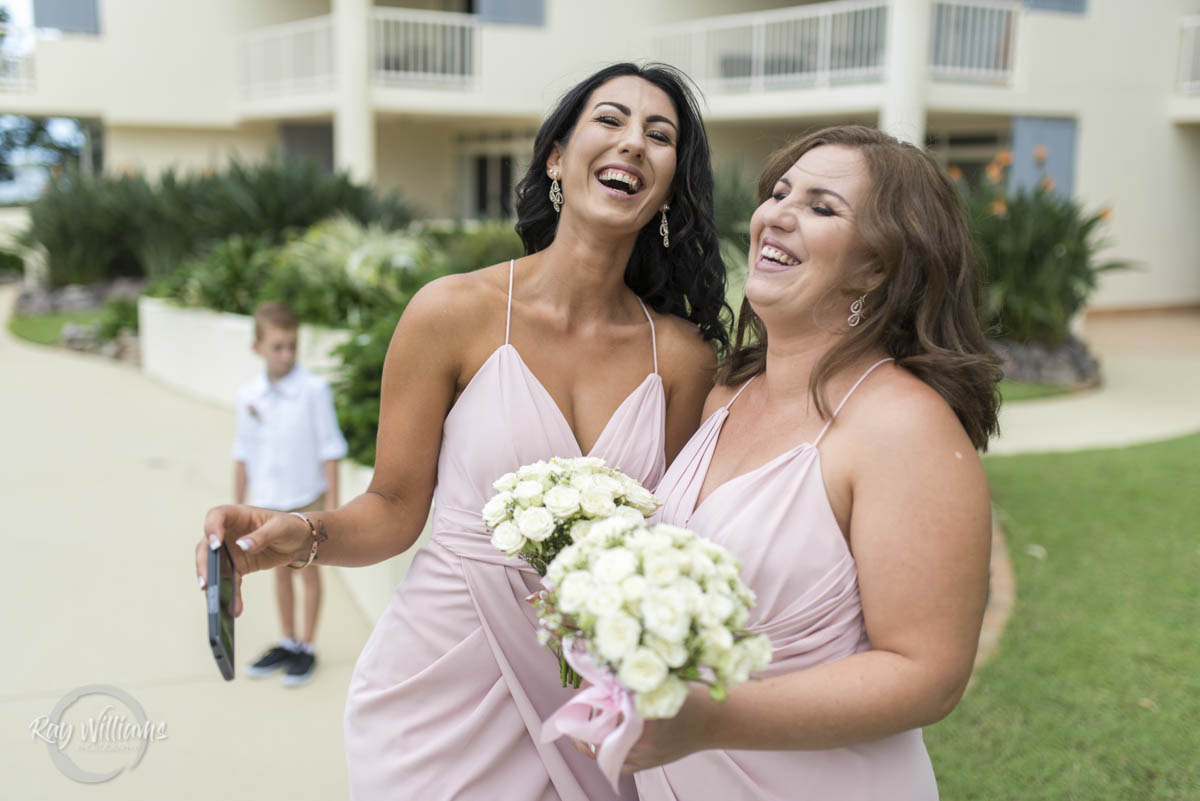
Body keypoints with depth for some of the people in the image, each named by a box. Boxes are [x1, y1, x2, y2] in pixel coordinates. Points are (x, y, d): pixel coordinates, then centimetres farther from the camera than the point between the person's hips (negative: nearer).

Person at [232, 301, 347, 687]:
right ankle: (288, 643, 30)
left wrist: (332, 503, -10)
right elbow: (243, 454, 6)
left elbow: (329, 448, -10)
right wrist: (237, 506, 9)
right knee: (280, 572, 15)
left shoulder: (314, 389, -14)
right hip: (267, 502, 4)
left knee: (308, 570, 8)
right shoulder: (248, 396, -2)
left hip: (306, 499, -4)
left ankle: (307, 648, 20)